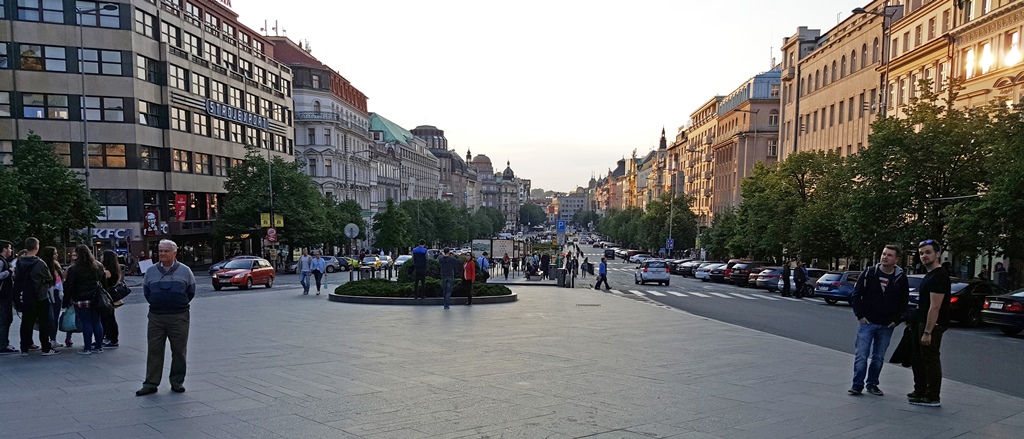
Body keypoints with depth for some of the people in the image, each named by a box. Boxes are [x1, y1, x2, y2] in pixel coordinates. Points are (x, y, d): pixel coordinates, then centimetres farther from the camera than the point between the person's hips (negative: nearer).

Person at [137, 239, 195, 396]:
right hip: (156, 317, 2)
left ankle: (177, 382, 14)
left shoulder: (184, 271, 2)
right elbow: (146, 291, 16)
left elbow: (191, 292, 8)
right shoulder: (151, 271, 8)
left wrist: (180, 304, 6)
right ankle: (151, 383, 9)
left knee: (179, 350, 4)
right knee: (154, 350, 2)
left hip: (179, 317, -2)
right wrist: (155, 303, 10)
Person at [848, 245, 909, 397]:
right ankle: (857, 385, 3)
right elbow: (856, 295, 0)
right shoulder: (869, 273, -3)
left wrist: (896, 320, -1)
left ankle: (872, 384, 23)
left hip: (886, 326, 2)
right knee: (861, 355, -4)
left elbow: (904, 302, 8)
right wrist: (860, 315, -5)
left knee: (879, 358, 11)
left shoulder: (901, 278, 0)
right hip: (867, 322, -2)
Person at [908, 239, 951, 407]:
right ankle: (920, 392, 26)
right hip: (922, 323, 11)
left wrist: (928, 332, -24)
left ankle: (933, 398, 5)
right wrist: (915, 323, 20)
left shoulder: (939, 276, -18)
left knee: (930, 360, -3)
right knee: (917, 358, 17)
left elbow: (935, 307, -23)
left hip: (932, 324, -11)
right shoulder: (930, 275, 14)